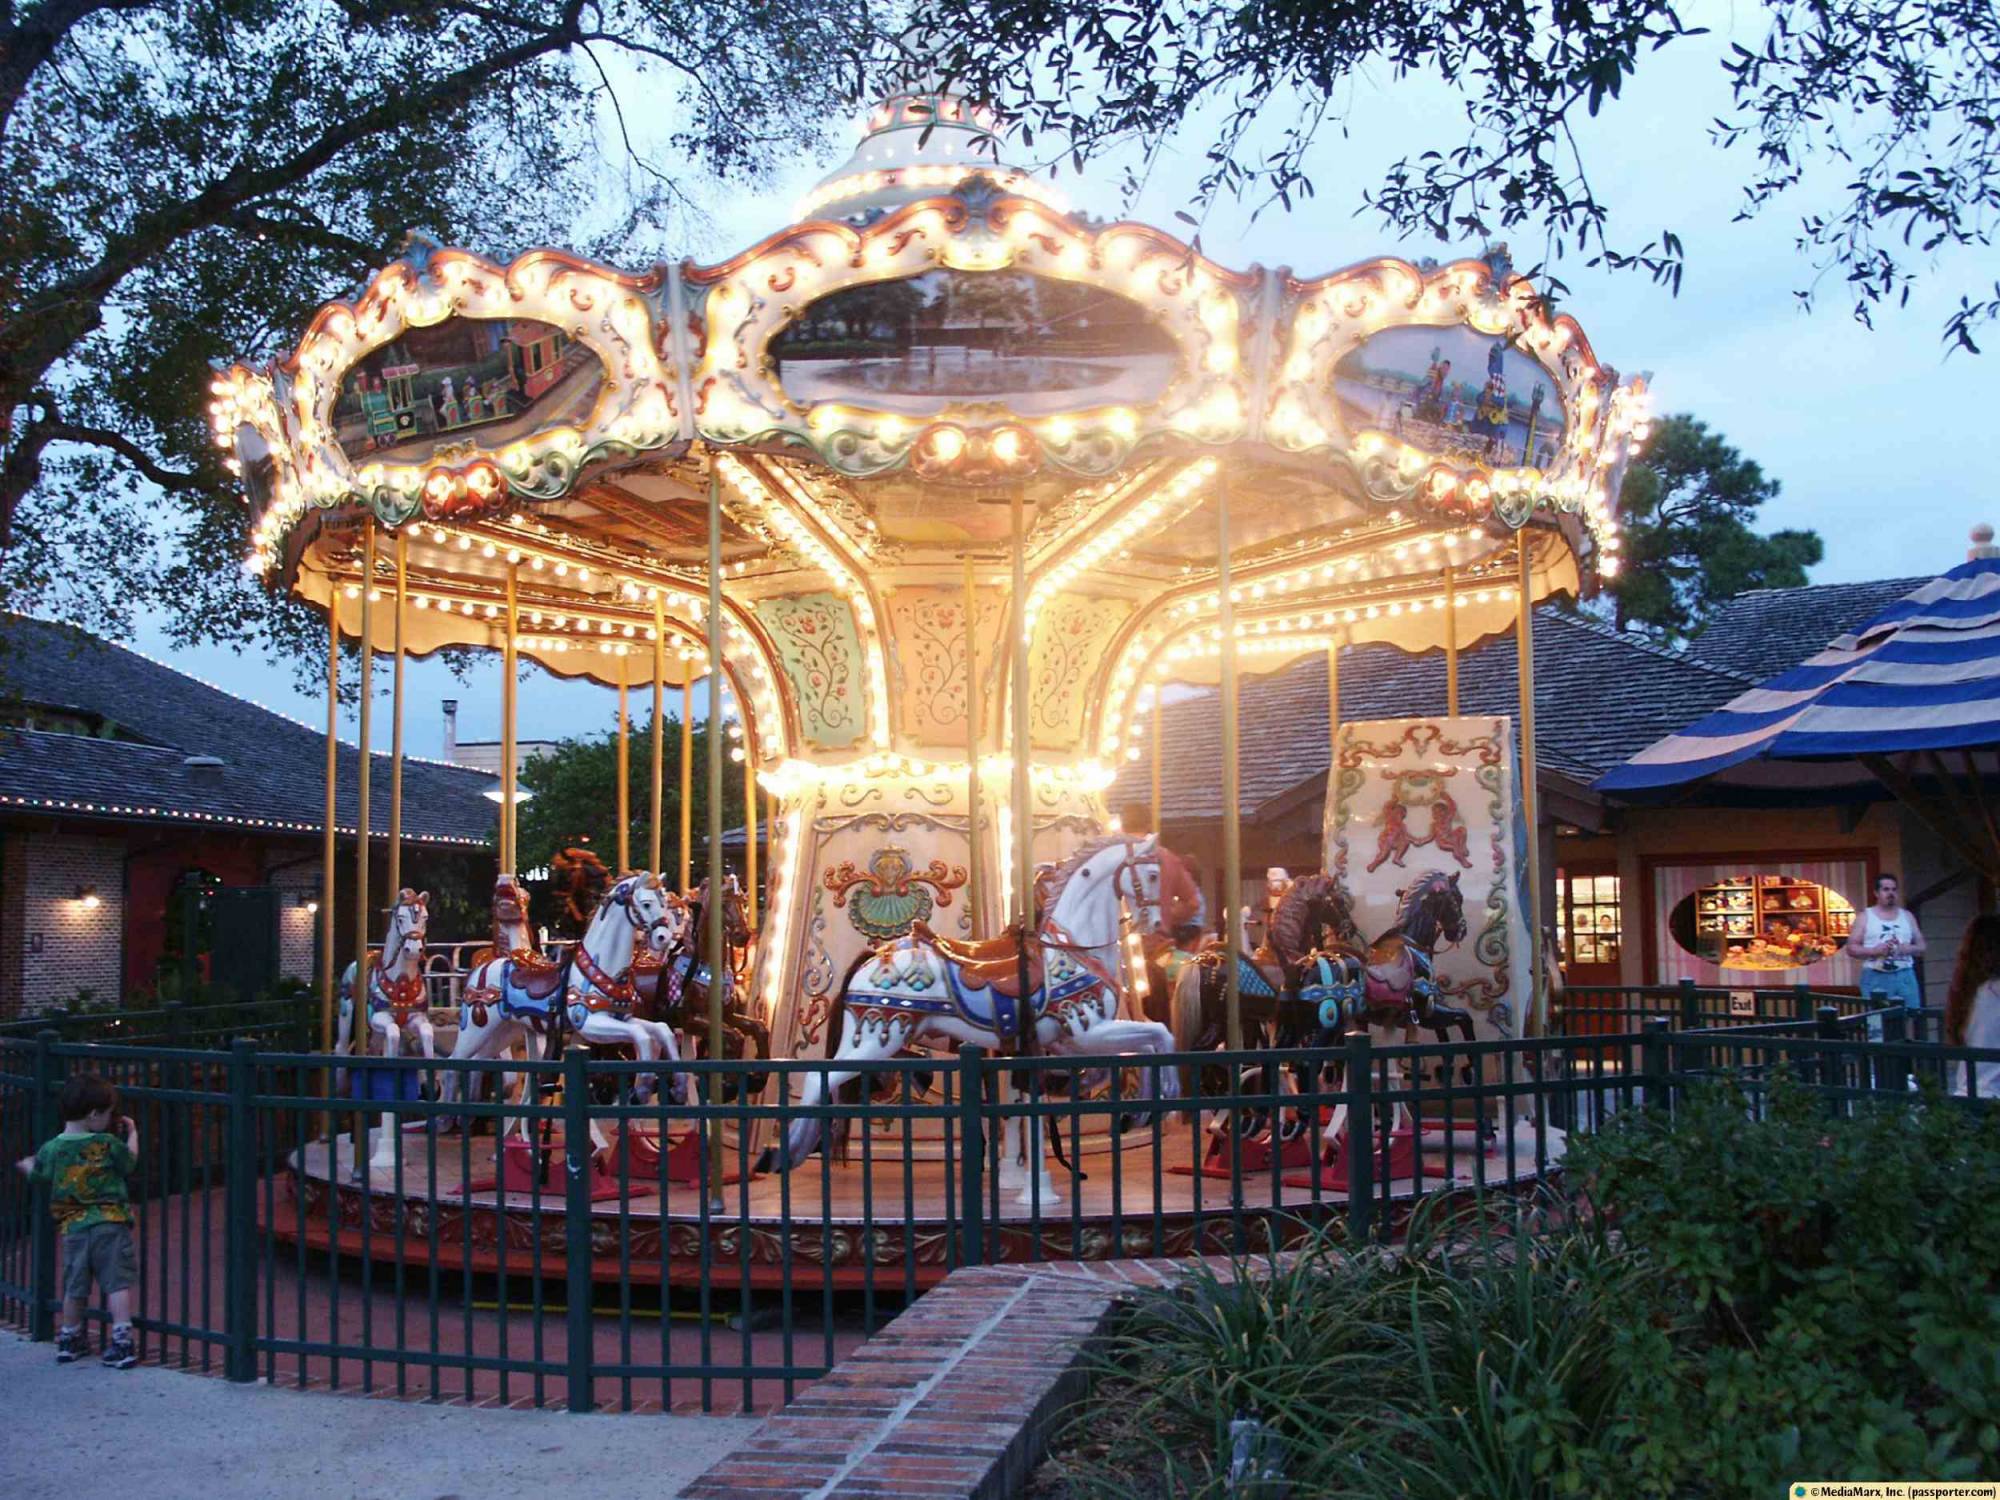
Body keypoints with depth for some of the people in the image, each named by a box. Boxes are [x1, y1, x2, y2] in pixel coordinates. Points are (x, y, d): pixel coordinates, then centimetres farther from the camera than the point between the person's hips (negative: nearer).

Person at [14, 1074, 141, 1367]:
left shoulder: (51, 1149, 1)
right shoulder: (108, 1144, -8)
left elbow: (36, 1174, 20)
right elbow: (130, 1163, 11)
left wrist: (26, 1164, 43)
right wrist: (132, 1133, 26)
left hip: (73, 1228, 4)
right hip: (111, 1224, -4)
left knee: (74, 1288, 18)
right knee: (118, 1282, -2)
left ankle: (69, 1340, 31)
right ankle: (122, 1340, -8)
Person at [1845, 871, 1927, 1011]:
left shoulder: (1907, 916, 15)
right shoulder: (1865, 917, 5)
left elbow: (1921, 947, 15)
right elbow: (1851, 948, 1)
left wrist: (1909, 949, -7)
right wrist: (1874, 950, -16)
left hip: (1905, 976, 3)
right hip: (1875, 978, -3)